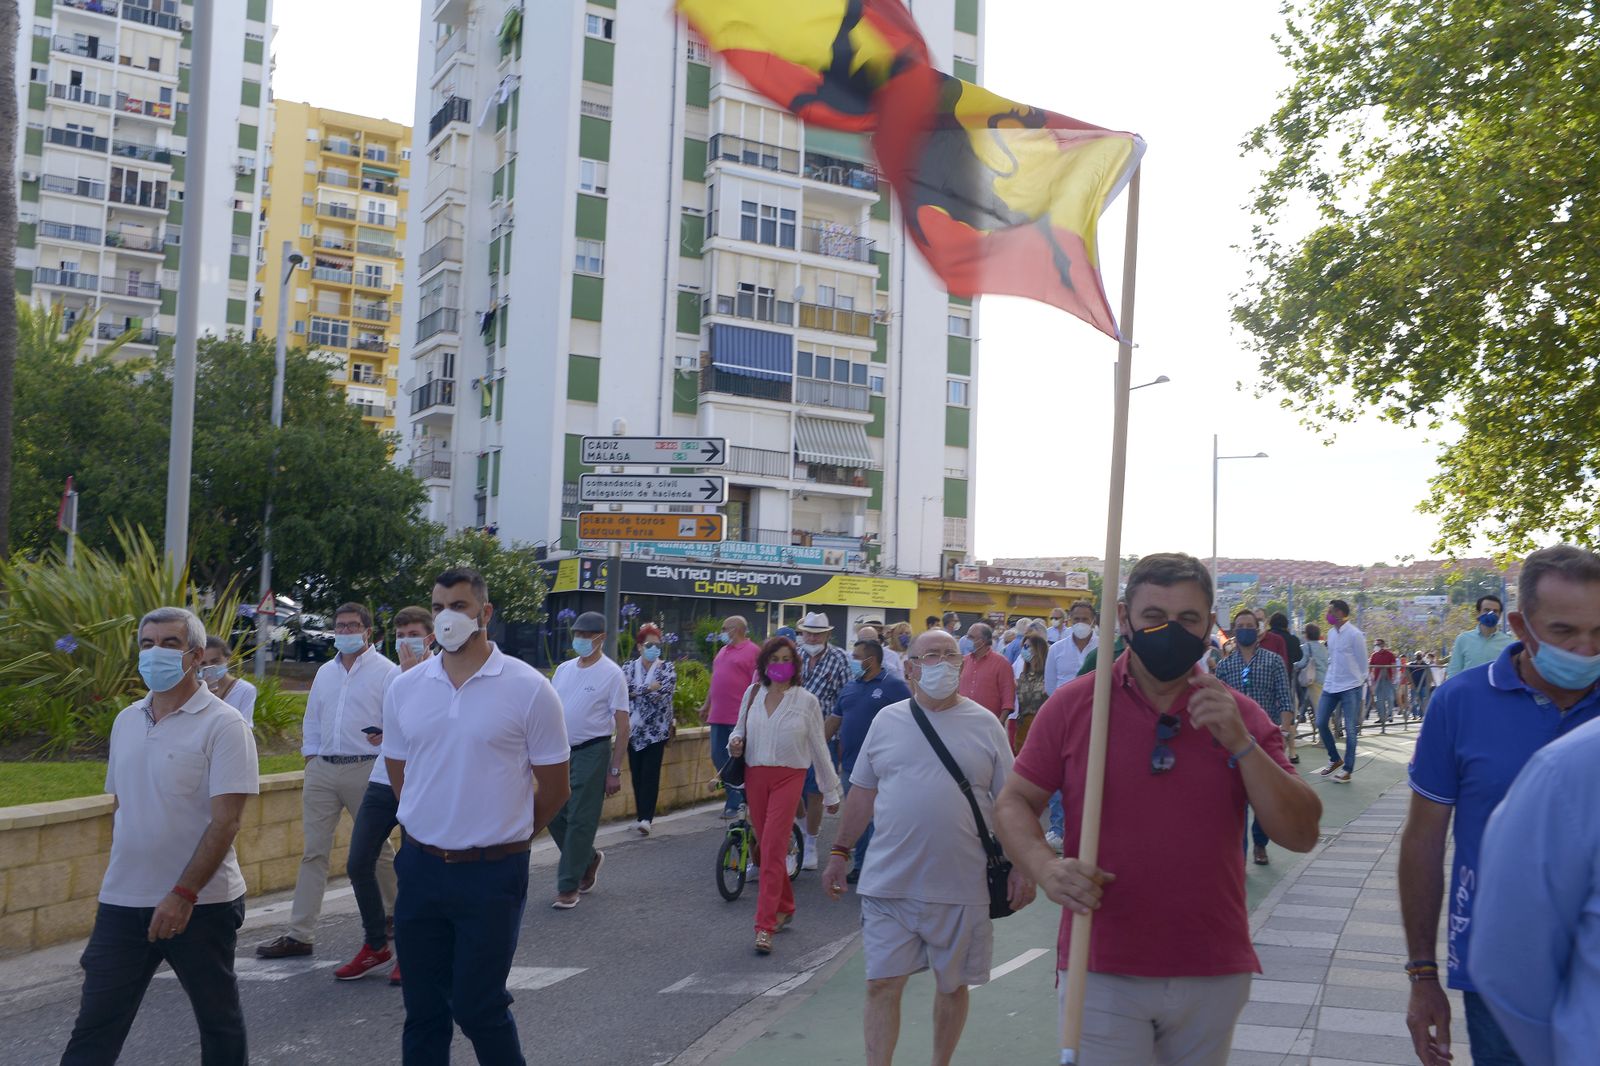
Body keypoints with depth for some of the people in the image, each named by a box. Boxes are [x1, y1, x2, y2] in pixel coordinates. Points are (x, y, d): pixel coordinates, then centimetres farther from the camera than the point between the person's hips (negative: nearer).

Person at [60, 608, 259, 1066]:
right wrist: (118, 876, 14)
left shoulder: (222, 724, -11)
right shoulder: (126, 721, 9)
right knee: (95, 1024, 6)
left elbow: (225, 821, -16)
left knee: (218, 1019, 10)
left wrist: (183, 894, -21)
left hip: (201, 903, -5)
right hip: (122, 902, 5)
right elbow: (122, 807, 17)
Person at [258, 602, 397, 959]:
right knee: (314, 851, 4)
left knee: (376, 849, 6)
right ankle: (300, 933, 6)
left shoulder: (385, 671, -3)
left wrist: (386, 736, -26)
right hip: (322, 769, 5)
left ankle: (393, 918, 24)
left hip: (364, 769, -5)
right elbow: (312, 723, 20)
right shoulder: (325, 672, 16)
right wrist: (311, 762, 11)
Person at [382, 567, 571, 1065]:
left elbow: (553, 788, -2)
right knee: (422, 1008, 12)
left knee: (477, 1006, 1)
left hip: (492, 874, -4)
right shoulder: (404, 688, 3)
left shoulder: (528, 689, -9)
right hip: (421, 868, 4)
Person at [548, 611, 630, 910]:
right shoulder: (564, 669, 10)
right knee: (554, 816, 9)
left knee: (580, 821, -3)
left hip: (591, 752, -6)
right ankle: (589, 859, 32)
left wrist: (615, 771, -12)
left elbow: (622, 726, -9)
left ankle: (569, 887, 6)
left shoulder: (612, 674, -7)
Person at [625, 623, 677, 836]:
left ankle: (646, 818, -11)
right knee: (636, 773, 6)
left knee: (650, 773, -9)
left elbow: (663, 694, -13)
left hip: (657, 729, -3)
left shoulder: (667, 669, 1)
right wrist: (649, 688, -14)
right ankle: (641, 815, 16)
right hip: (634, 729, 3)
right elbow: (625, 690, -9)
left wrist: (637, 692, -9)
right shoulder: (630, 667, 7)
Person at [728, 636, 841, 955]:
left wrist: (831, 792, 8)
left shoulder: (806, 701, 0)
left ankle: (765, 926, -11)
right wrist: (735, 743, -6)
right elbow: (740, 729, 19)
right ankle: (785, 907, 31)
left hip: (788, 776, -4)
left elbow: (819, 748, 4)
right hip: (755, 775, 4)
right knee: (766, 847, 11)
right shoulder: (753, 693, 6)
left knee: (773, 848, -12)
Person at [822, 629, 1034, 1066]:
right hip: (889, 882, 1)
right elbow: (862, 792, 11)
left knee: (953, 985, 14)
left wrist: (1022, 866, -5)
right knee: (881, 984, 0)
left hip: (961, 887, 0)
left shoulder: (984, 724, 0)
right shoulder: (887, 720, 5)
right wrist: (840, 852, 9)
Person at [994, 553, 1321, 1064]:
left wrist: (1242, 744, -16)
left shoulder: (1240, 715, 1)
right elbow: (1014, 803, 2)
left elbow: (1302, 835, -3)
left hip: (1215, 976, 2)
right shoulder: (1070, 705, -3)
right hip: (1103, 972, -2)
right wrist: (1046, 867, -18)